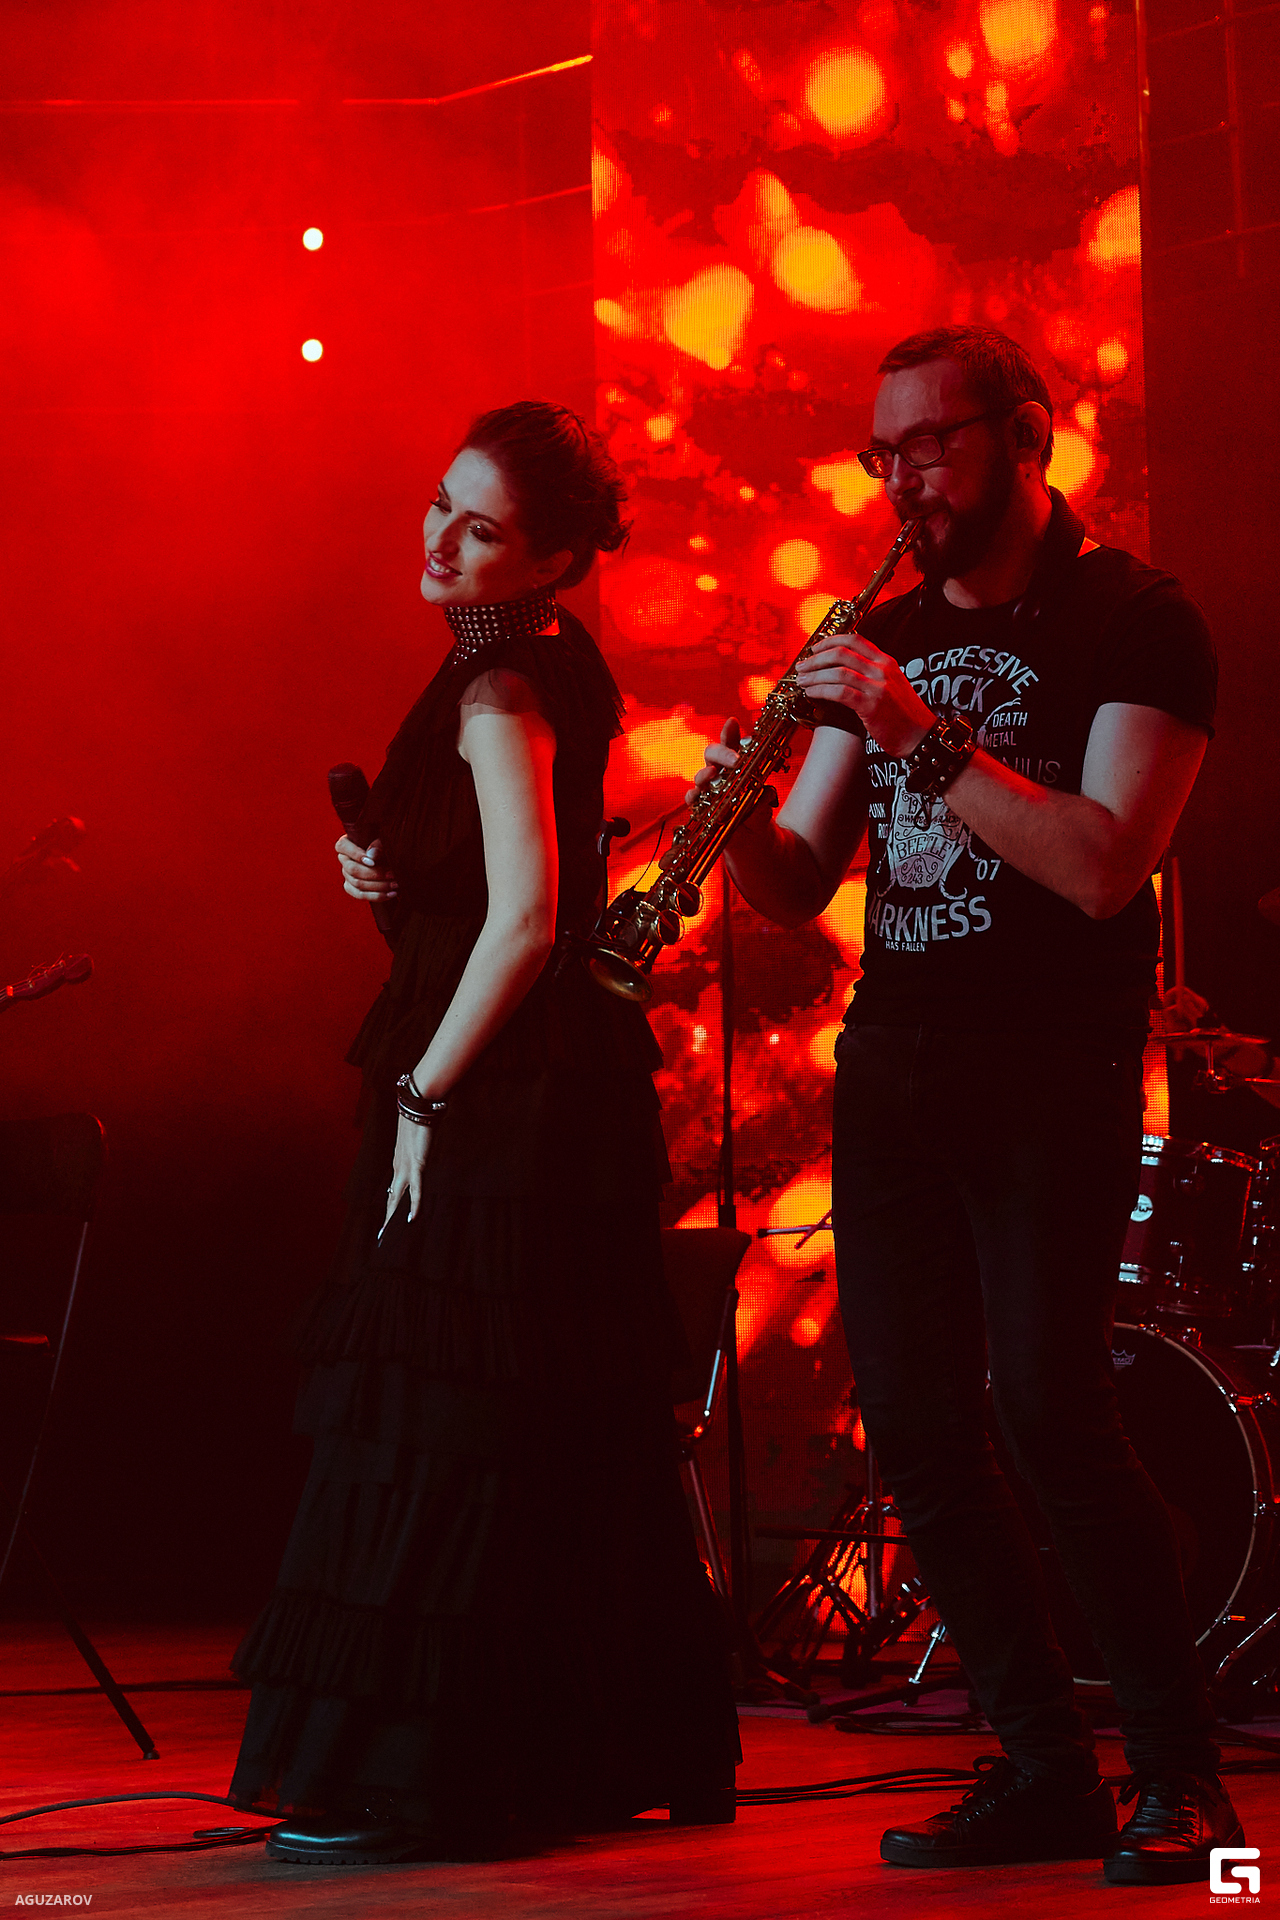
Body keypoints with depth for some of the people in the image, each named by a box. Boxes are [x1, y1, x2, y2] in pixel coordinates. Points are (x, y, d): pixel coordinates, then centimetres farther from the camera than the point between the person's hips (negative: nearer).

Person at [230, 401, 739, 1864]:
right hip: (574, 1077, 10)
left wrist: (426, 1090, -18)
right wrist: (396, 878, 10)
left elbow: (524, 916, -24)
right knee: (569, 1440, 13)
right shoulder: (562, 670, 14)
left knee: (442, 1427, -6)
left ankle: (424, 1776, -4)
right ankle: (602, 1747, 19)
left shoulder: (496, 692, -15)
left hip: (498, 1090, -10)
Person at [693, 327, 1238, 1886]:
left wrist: (922, 736, -22)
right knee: (915, 1429, 2)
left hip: (1054, 1073, -6)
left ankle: (1180, 1771, -2)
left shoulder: (1134, 623, -5)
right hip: (890, 1061, 7)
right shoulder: (885, 640, 15)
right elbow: (800, 885, 14)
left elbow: (1103, 865, -18)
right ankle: (1047, 1773, 12)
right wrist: (741, 814, -9)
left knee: (1049, 1414, -16)